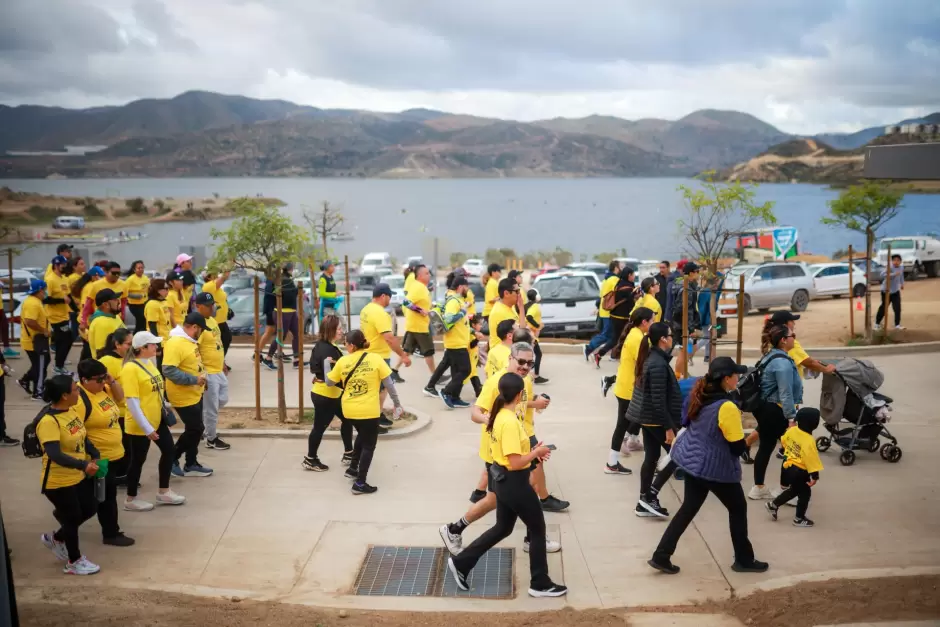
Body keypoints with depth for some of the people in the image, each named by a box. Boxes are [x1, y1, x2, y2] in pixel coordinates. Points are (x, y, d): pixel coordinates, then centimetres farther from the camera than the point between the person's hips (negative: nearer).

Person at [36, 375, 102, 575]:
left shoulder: (72, 411, -1)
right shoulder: (48, 421, -27)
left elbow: (83, 437, 12)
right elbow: (54, 454, -36)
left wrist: (95, 456, -2)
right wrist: (83, 465, -45)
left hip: (79, 476, 8)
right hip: (58, 482, -8)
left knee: (89, 508, 18)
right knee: (73, 517, 6)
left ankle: (56, 538, 40)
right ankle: (74, 562, 28)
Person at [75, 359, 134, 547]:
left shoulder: (101, 388, 2)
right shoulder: (79, 399, -25)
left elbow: (120, 397, 18)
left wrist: (112, 382, -1)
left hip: (115, 453, 9)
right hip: (98, 458, -9)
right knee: (107, 496, 4)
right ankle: (111, 534, 18)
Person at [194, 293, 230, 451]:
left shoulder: (212, 320, 9)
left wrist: (223, 364, 24)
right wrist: (202, 375, -24)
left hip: (219, 371, 9)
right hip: (208, 373, -9)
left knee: (223, 400, 21)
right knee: (211, 407, 2)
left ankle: (204, 419, 38)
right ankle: (211, 439, 16)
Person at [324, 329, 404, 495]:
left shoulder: (343, 361, -4)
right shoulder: (376, 358, -8)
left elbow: (329, 382, 7)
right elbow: (389, 384, -6)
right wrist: (397, 404, 4)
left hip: (349, 410, 4)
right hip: (369, 410, -4)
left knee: (362, 436, 31)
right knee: (368, 445, 9)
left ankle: (352, 469, 33)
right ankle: (360, 483, 9)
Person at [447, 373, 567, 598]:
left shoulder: (501, 415, 4)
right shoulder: (510, 422, -26)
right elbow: (516, 462, -26)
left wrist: (532, 452, 6)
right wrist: (537, 452, -12)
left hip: (503, 480, 9)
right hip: (514, 482, -9)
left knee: (503, 528, 21)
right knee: (537, 529, 7)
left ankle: (460, 562, 24)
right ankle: (540, 584, 20)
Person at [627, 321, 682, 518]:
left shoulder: (650, 357, 7)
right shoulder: (658, 365, -23)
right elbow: (659, 400, -24)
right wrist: (669, 427, -21)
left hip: (646, 417, 9)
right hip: (656, 419, -9)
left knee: (650, 458, 13)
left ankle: (644, 502, 19)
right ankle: (650, 495, 2)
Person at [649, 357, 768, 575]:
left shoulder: (700, 395, -2)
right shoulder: (727, 407, -26)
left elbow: (687, 421, 13)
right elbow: (737, 446, -19)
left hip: (692, 459, 8)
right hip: (716, 468, -7)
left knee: (689, 508, 16)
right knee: (738, 508, 14)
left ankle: (661, 556, 16)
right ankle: (744, 560, 27)